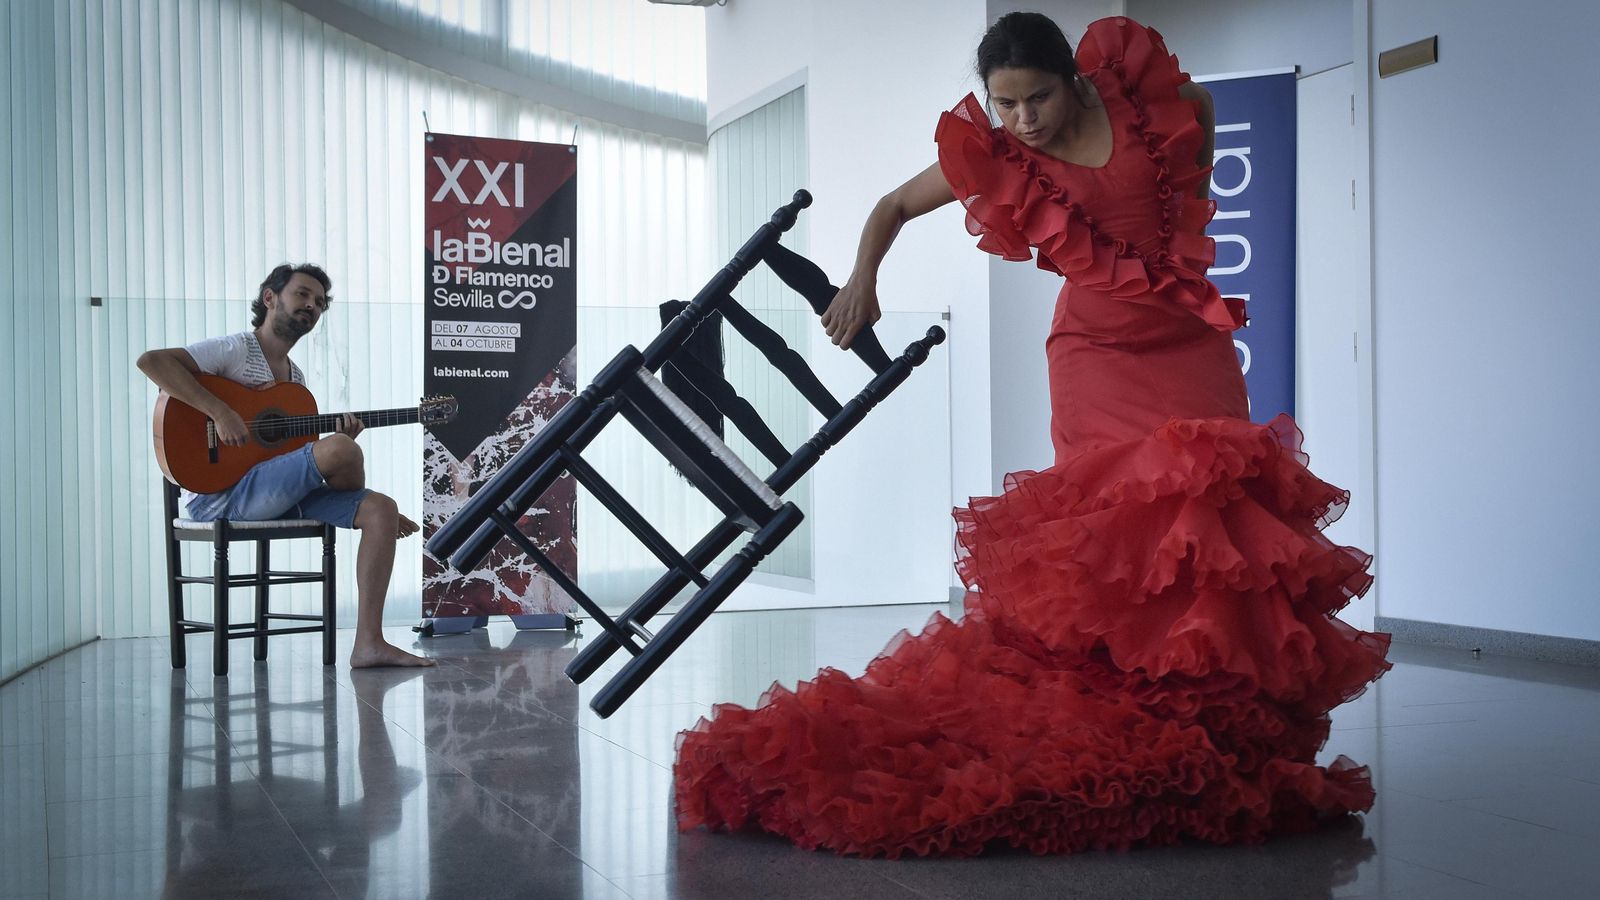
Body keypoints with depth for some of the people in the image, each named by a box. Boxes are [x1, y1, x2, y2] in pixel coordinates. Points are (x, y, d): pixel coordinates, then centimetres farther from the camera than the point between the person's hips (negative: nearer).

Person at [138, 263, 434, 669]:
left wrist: (339, 437, -1)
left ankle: (369, 642, -18)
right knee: (342, 451, -28)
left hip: (277, 495, 8)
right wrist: (220, 412, -24)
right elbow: (151, 360, -18)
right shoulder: (235, 350, -4)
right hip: (218, 494, -8)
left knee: (383, 508, -12)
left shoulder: (296, 378, 22)